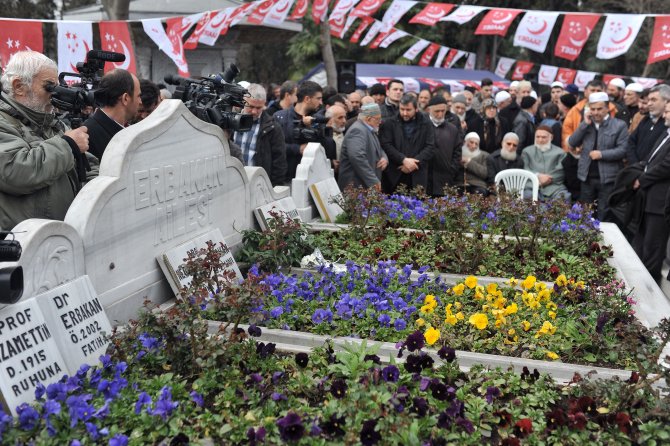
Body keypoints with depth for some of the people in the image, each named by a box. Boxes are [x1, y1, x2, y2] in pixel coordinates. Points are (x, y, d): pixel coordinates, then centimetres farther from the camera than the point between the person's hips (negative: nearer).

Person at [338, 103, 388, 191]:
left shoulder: (370, 130, 17)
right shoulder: (357, 130, -15)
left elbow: (378, 150, 28)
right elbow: (357, 157, -27)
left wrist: (384, 158, 3)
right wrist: (373, 180, -26)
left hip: (368, 184, 9)